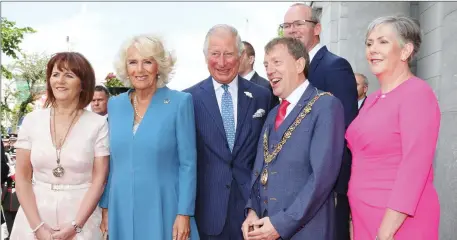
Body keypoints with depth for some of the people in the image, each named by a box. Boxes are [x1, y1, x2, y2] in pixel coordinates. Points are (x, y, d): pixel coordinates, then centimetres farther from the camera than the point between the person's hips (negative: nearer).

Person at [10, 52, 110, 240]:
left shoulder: (98, 124, -6)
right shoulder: (31, 120, -1)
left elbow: (99, 179, -7)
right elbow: (22, 178, 0)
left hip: (81, 217, -2)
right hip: (34, 218, 2)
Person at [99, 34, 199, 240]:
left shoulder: (180, 102, -8)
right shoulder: (114, 105, 5)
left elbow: (188, 164, -8)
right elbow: (111, 163, 10)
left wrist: (184, 213, -12)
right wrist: (105, 207, 9)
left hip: (163, 210, -3)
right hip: (122, 211, 4)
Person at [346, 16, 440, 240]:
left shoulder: (418, 93, -13)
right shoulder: (372, 99, 11)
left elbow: (415, 166, -20)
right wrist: (353, 217, 9)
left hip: (398, 222, -7)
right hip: (365, 217, 7)